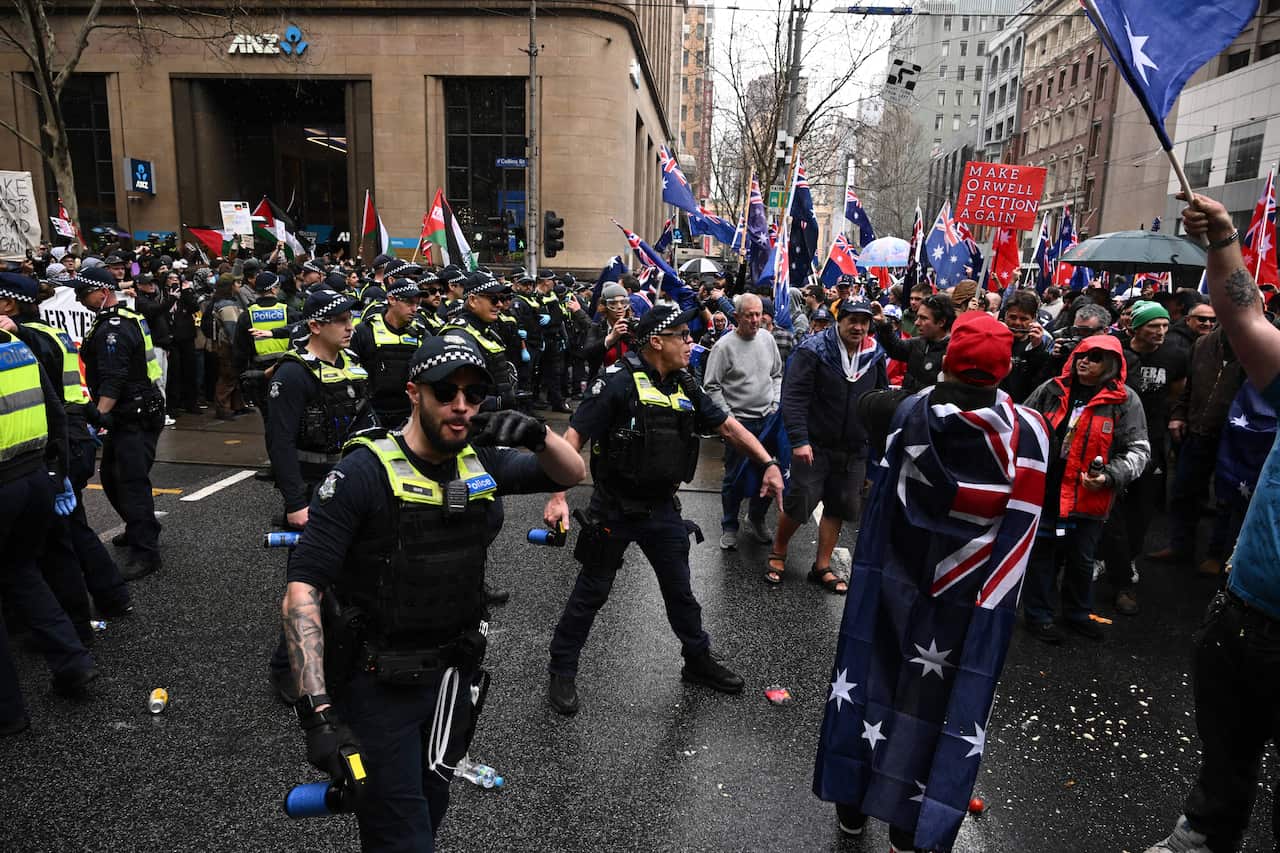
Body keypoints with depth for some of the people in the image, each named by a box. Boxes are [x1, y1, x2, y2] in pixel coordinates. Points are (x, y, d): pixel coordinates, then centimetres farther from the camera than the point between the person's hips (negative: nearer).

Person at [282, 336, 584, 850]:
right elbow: (301, 592, -21)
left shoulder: (481, 463, -1)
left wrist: (539, 434, -14)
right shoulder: (365, 472, -18)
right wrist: (318, 712, -29)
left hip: (451, 677, 6)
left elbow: (572, 474, 9)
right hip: (377, 685, -6)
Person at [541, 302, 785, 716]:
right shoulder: (619, 381, -18)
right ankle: (562, 672, 25)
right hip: (614, 509, -5)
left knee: (680, 589, 18)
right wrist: (558, 496, -28)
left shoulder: (684, 386, 2)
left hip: (662, 507, 6)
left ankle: (698, 661, 39)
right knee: (591, 592, 8)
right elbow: (574, 436, -20)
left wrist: (769, 464, -1)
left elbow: (727, 425, 9)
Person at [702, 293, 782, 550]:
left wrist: (775, 403, 5)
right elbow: (711, 387, -9)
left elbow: (777, 375, 17)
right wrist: (728, 417, -13)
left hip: (768, 419, 5)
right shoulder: (724, 346, -11)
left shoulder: (767, 339, 5)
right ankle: (729, 527, 20)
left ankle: (756, 520, 32)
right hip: (739, 421, -5)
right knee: (735, 477, 4)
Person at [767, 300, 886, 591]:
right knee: (800, 502, -5)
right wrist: (799, 440, -24)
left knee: (839, 507, 10)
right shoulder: (813, 350, -13)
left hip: (854, 448, 5)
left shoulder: (874, 355, 3)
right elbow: (793, 397, -17)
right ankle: (778, 553, 21)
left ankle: (822, 567, 24)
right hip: (814, 444, -5)